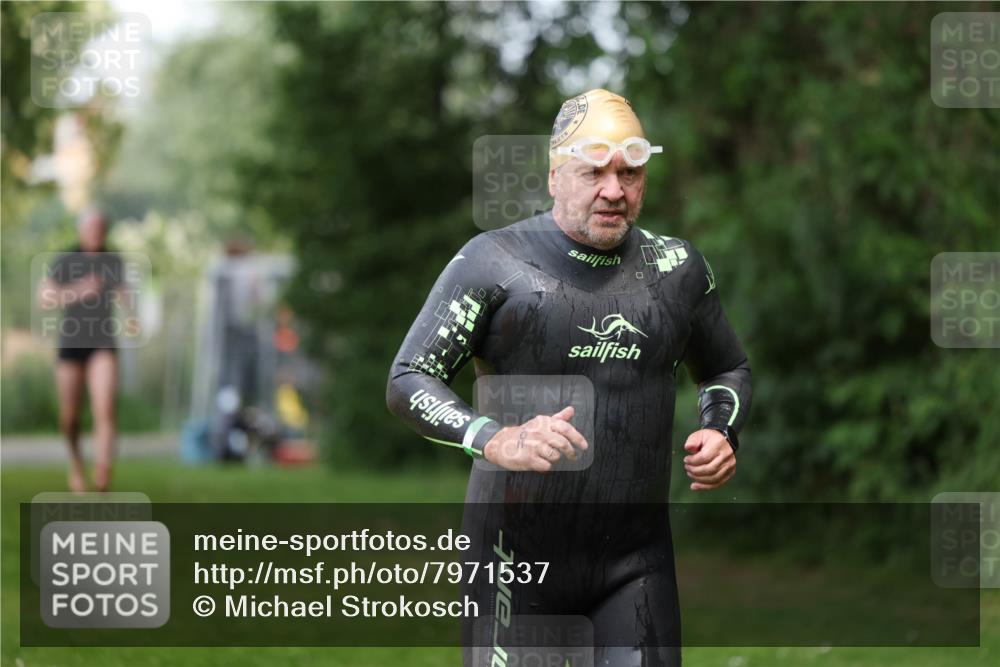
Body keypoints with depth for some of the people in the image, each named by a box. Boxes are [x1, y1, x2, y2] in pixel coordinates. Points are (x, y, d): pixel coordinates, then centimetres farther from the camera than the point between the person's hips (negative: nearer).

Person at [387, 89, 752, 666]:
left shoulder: (675, 267, 9)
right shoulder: (495, 261, -5)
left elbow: (729, 371, 26)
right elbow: (409, 380, -9)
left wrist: (721, 433, 3)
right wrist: (496, 440, -26)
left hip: (635, 559, 3)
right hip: (518, 552, -3)